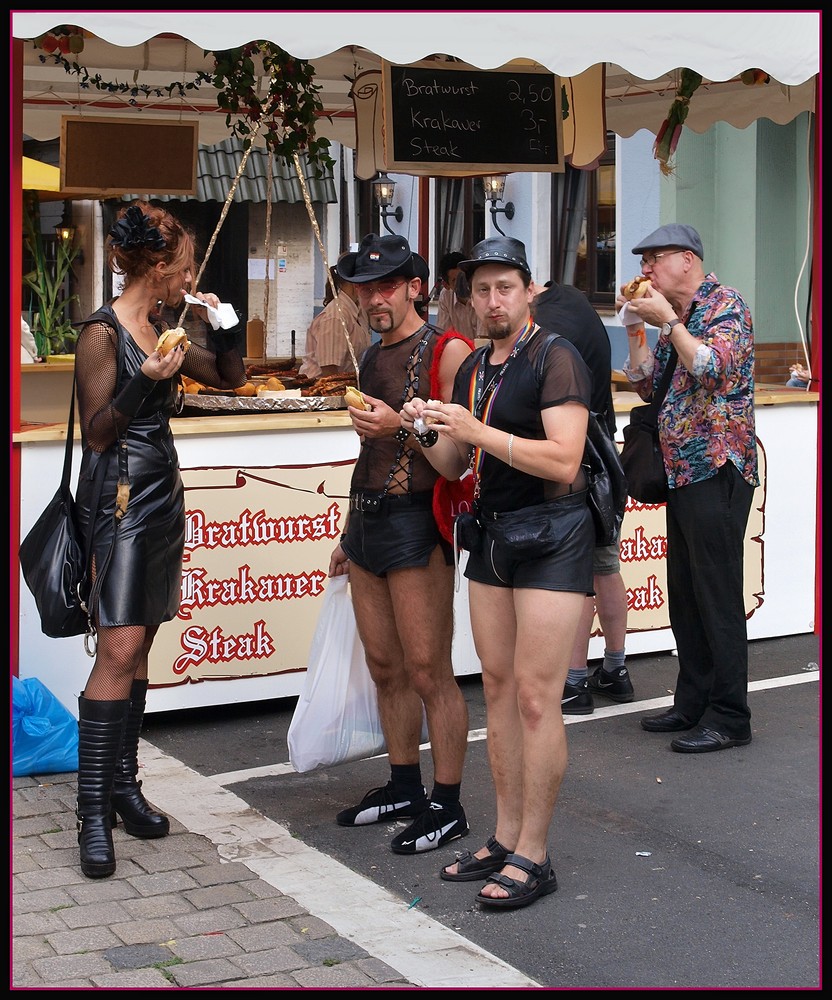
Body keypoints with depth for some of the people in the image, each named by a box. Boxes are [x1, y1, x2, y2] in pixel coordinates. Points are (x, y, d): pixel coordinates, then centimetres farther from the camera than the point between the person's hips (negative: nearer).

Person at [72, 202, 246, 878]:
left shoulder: (161, 331, 14)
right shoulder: (103, 333, -10)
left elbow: (230, 377, 23)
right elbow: (97, 434, -12)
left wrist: (220, 327, 7)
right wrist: (144, 381, -25)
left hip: (163, 490, 8)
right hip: (118, 495, -8)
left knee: (139, 645, 8)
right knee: (120, 648, -14)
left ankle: (124, 785, 14)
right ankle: (94, 811, -12)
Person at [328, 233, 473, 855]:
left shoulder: (447, 352, -8)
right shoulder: (374, 356, 17)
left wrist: (401, 425, -26)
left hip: (415, 521, -8)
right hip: (367, 518, 9)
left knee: (429, 672, -5)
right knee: (385, 667, 13)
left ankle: (447, 806, 3)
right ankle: (404, 786, 25)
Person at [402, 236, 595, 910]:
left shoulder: (555, 357, -10)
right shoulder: (473, 369, 14)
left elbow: (563, 461, -21)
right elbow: (453, 466, 17)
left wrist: (477, 431, -23)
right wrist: (426, 431, -3)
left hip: (552, 537, -8)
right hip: (492, 536, 8)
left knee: (536, 698, -8)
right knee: (498, 689, 10)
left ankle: (533, 857, -2)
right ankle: (505, 839, 18)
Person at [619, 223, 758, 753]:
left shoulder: (726, 305, -7)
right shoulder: (674, 316, 18)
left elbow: (713, 367, -23)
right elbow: (646, 384, 18)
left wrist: (668, 320, -15)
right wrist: (637, 326, 8)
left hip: (718, 470, -9)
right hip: (682, 471, 9)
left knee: (717, 595, -7)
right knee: (684, 595, 12)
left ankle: (730, 718, -1)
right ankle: (694, 703, 21)